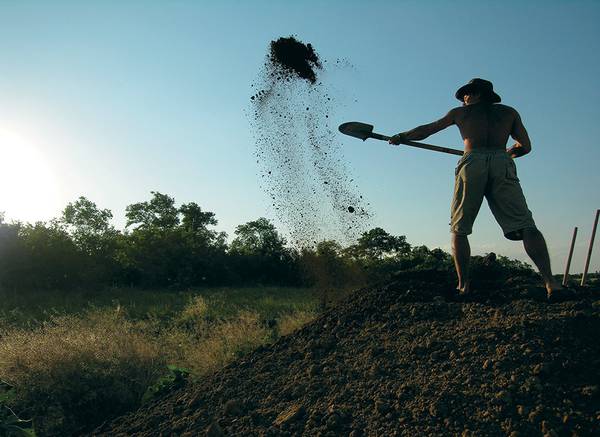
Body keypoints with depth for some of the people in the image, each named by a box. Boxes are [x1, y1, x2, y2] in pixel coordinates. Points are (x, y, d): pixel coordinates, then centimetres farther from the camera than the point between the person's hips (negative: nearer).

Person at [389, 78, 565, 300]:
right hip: (502, 164, 1)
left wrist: (401, 136, 46)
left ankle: (463, 285, -3)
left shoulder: (460, 112, 26)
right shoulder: (509, 112, 28)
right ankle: (550, 281, -20)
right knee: (525, 226, -4)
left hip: (472, 163, -1)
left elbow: (425, 130, 31)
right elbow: (525, 146, 22)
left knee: (459, 229, 7)